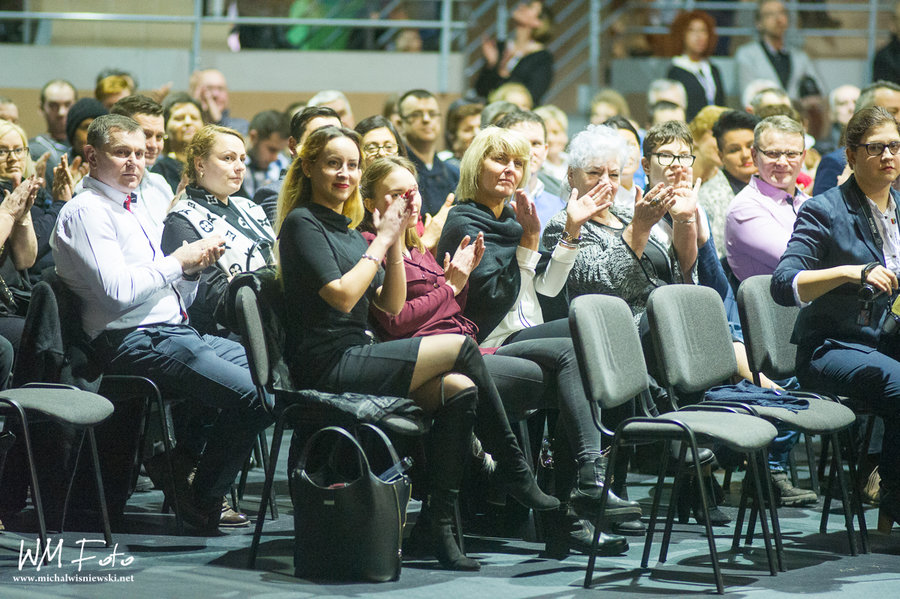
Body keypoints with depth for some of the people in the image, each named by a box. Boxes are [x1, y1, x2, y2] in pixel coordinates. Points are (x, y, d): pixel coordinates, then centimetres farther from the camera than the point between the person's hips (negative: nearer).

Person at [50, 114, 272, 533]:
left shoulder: (132, 214, 23)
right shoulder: (85, 212, -6)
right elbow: (118, 291, -21)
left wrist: (196, 266, 3)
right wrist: (178, 261, -10)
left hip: (174, 333, 10)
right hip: (135, 343, -10)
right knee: (256, 397, -21)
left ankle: (189, 454, 7)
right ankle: (202, 499, -2)